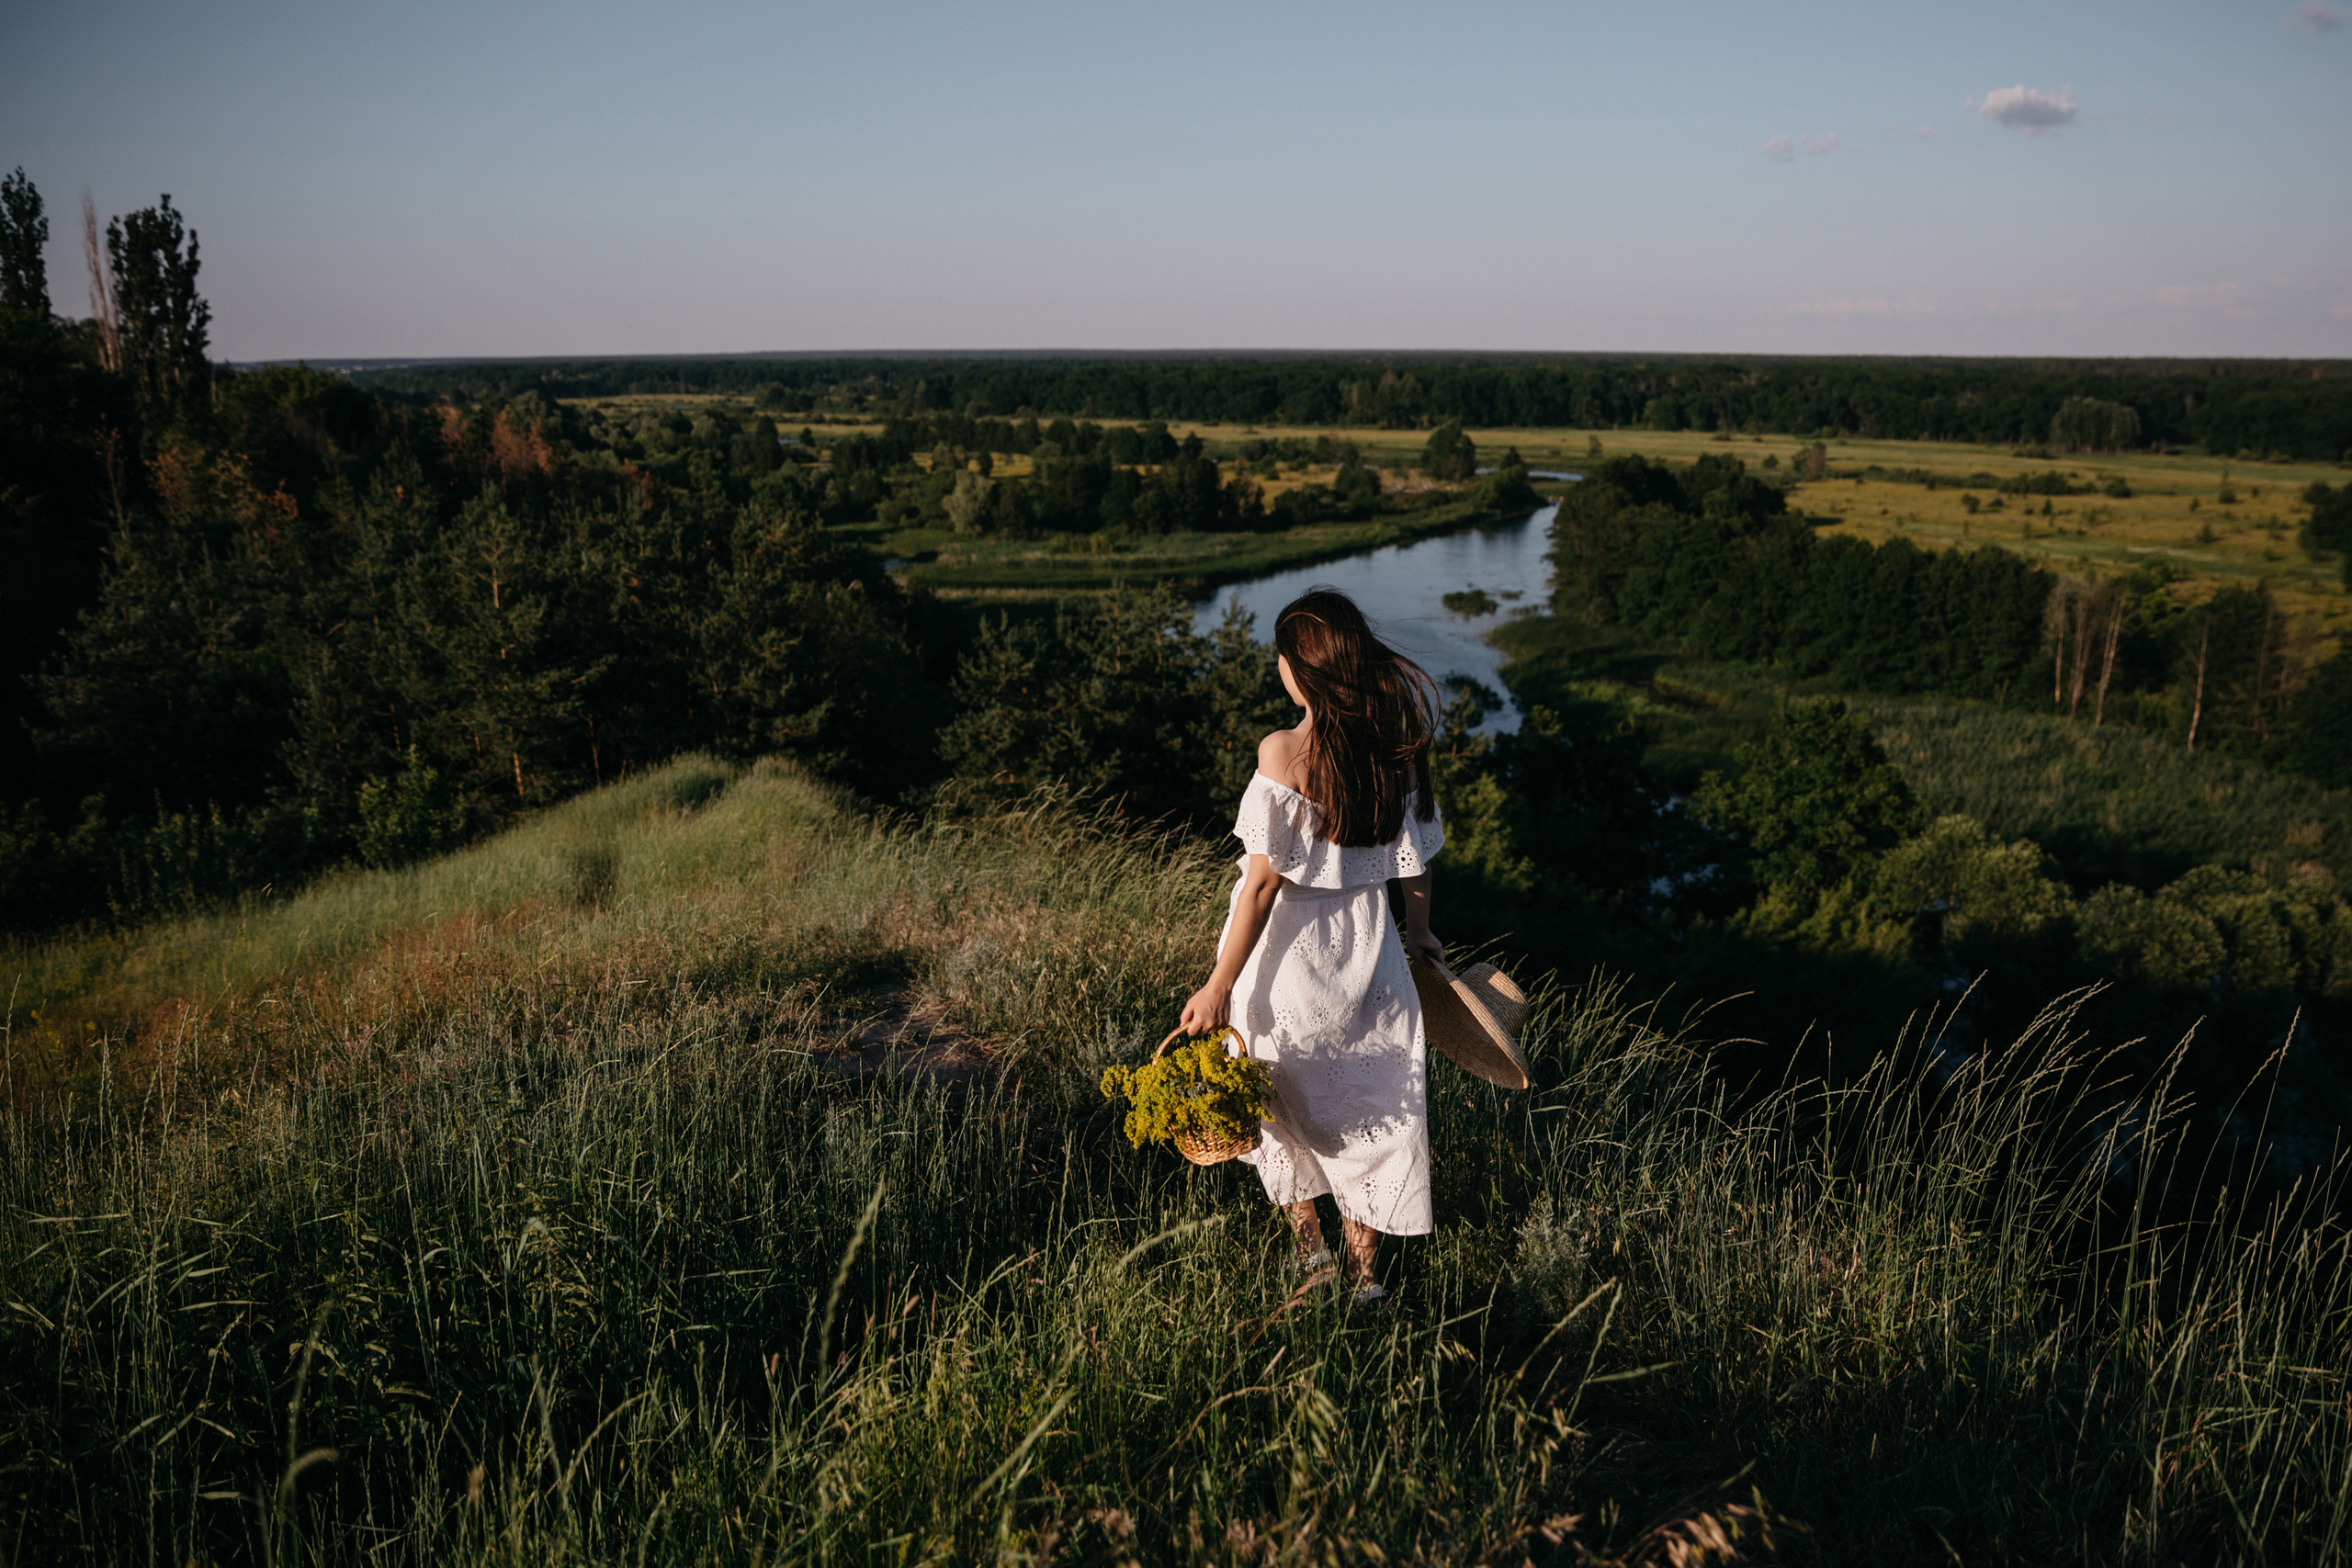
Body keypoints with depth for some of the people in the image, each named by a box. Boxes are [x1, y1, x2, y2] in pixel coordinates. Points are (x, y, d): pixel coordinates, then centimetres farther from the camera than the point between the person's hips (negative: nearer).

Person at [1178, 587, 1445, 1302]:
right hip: (1365, 945, 4)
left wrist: (1220, 986, -15)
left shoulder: (1284, 753, -22)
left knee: (1289, 1100, 21)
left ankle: (1307, 1236, 36)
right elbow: (1414, 855, 4)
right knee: (1369, 1105, 18)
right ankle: (1363, 1270, 29)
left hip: (1289, 945, -4)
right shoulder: (1396, 744, -7)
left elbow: (1265, 878, -22)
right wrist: (1419, 930, 22)